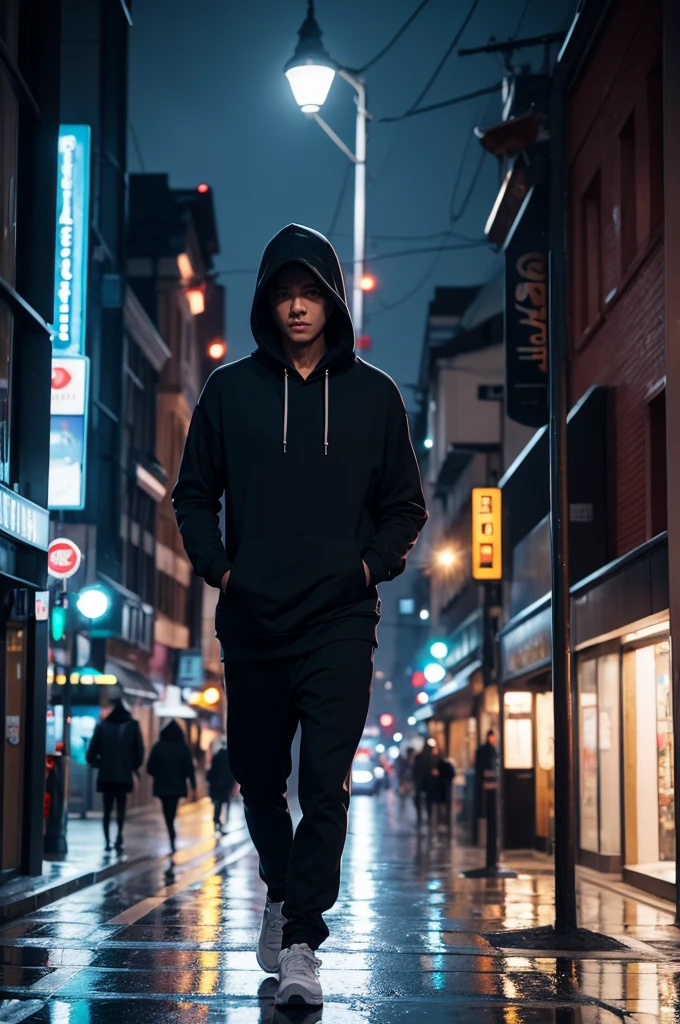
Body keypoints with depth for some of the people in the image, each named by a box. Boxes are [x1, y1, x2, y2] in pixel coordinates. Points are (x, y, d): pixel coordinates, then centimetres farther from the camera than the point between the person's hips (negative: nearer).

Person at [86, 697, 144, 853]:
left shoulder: (102, 725, 3)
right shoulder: (132, 725, 1)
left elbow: (91, 751, 0)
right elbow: (139, 751, -2)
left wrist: (97, 764, 17)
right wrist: (134, 766, 13)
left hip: (106, 775, 1)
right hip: (124, 776, -1)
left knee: (107, 810, 12)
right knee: (121, 808, 4)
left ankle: (107, 841, 6)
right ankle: (119, 838, -18)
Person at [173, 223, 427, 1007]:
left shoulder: (373, 395, 4)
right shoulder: (230, 390, 4)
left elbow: (405, 505, 11)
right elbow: (194, 494, 11)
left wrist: (372, 564, -5)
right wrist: (217, 566, -2)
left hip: (339, 620, -2)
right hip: (251, 620, 2)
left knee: (325, 779, -13)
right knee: (257, 774, 13)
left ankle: (301, 941, -9)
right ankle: (280, 890, 39)